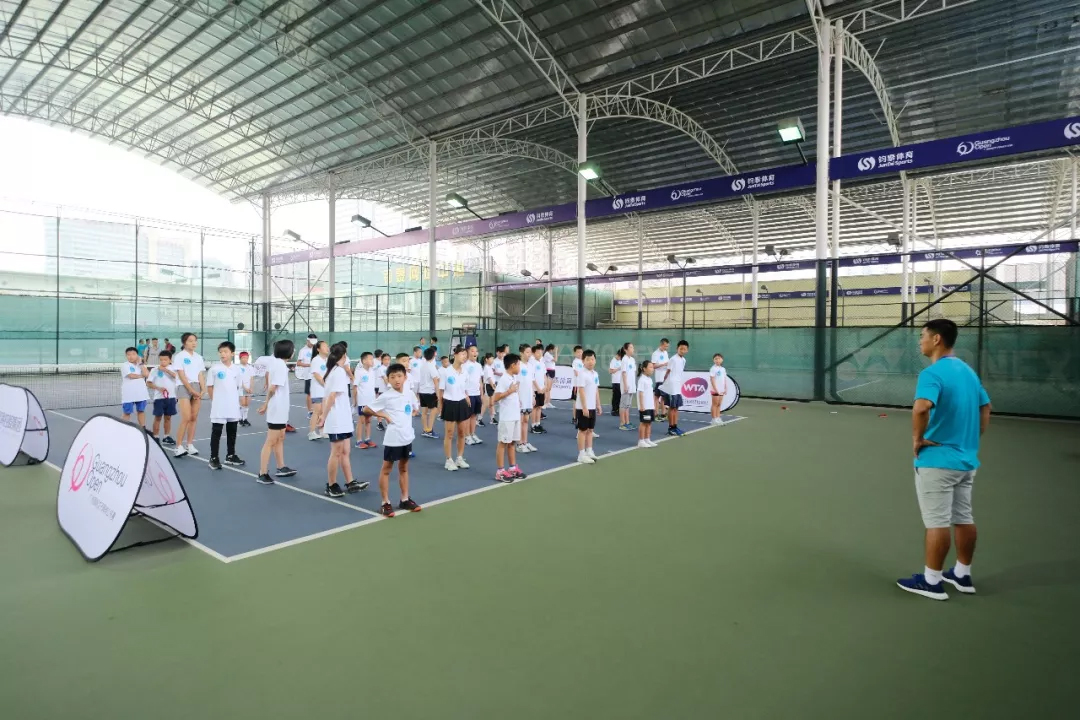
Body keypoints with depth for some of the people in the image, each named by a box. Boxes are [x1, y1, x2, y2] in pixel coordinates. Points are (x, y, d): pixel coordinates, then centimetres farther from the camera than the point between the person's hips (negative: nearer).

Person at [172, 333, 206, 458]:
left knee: (194, 418, 4)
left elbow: (201, 375, 9)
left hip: (197, 388, 5)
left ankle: (190, 445, 11)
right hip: (184, 388, -5)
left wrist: (202, 390, -5)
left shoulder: (199, 357, 12)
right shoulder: (179, 356, -4)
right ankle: (178, 447, -6)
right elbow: (182, 376, -9)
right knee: (186, 418, -13)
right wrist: (192, 391, -13)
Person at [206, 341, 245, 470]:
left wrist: (234, 400, 8)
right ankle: (214, 458, 8)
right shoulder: (214, 368, -6)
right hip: (219, 408, -4)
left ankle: (230, 456, 25)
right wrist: (215, 400, -3)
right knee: (216, 433, 1)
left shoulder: (236, 369, 4)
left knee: (232, 432, 13)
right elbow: (209, 387, -2)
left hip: (233, 408, 4)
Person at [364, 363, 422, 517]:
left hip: (407, 437, 6)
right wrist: (383, 415, -13)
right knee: (386, 469, 6)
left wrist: (407, 417, 7)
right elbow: (366, 409, -10)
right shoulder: (386, 396, -12)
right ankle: (385, 503, 13)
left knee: (404, 468, 16)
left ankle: (405, 500, 26)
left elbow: (414, 407, 22)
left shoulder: (410, 393, 2)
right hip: (393, 438, -5)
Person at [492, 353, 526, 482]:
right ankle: (500, 472, 7)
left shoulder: (514, 378, 11)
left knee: (512, 442, 14)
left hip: (516, 416, 8)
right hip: (506, 417, -8)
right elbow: (494, 398, -20)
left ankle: (512, 468, 23)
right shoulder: (503, 379, -15)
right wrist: (509, 391, -20)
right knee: (503, 443, 0)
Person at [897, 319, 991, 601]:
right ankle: (963, 575, 29)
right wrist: (971, 440, 17)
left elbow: (922, 407, -36)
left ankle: (932, 581, 11)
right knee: (964, 518, 17)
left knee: (937, 522, 0)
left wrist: (917, 438, -21)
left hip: (937, 460, -9)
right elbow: (985, 409, 18)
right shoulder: (968, 371, 10)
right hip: (966, 459, 9)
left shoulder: (932, 373, -19)